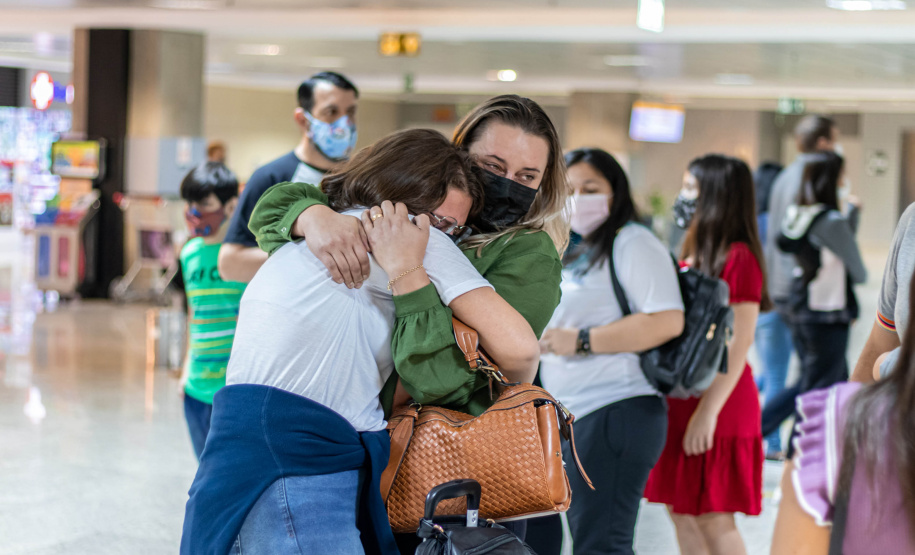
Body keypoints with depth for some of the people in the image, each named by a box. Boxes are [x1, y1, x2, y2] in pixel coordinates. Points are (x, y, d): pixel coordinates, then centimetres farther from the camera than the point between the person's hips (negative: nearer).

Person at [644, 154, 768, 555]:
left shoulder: (738, 258, -13)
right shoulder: (693, 256, 13)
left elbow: (738, 344, -18)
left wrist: (708, 411, -21)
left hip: (718, 406, -9)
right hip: (678, 402, 9)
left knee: (714, 520, -4)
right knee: (681, 514, 12)